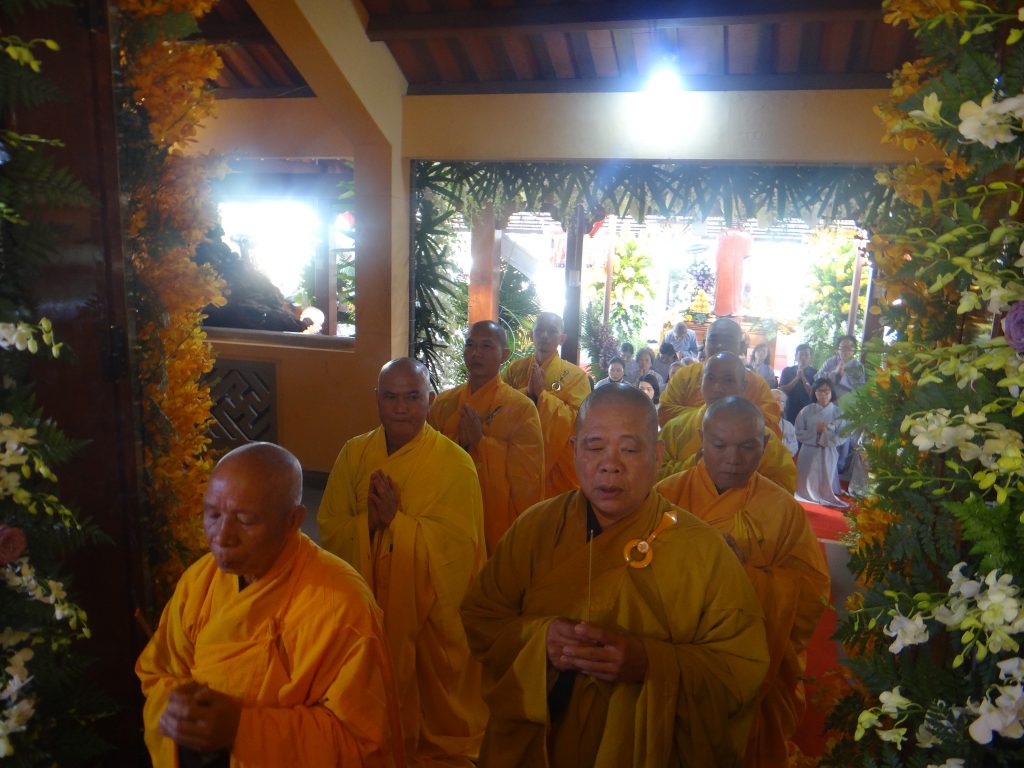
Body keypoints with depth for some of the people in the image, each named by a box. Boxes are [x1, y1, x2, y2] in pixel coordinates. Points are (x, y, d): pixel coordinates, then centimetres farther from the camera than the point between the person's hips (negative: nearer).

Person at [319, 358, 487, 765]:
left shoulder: (455, 463, -13)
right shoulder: (354, 453, -1)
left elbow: (459, 543, -18)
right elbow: (329, 528, -1)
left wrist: (396, 520, -23)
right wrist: (367, 521, -20)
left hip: (431, 611, -3)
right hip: (368, 607, 3)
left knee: (433, 698, 14)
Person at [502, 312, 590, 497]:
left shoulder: (576, 376, -3)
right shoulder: (514, 369, 6)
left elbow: (577, 420, -13)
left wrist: (542, 393, -16)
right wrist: (527, 392, -16)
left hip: (559, 464, -2)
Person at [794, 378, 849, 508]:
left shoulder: (837, 412, -2)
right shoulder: (806, 411, -1)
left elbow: (841, 437, -6)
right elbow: (799, 434, -3)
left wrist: (825, 431, -17)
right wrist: (816, 431, -15)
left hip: (828, 455, 0)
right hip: (809, 454, 0)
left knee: (826, 485, 4)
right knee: (807, 486, 4)